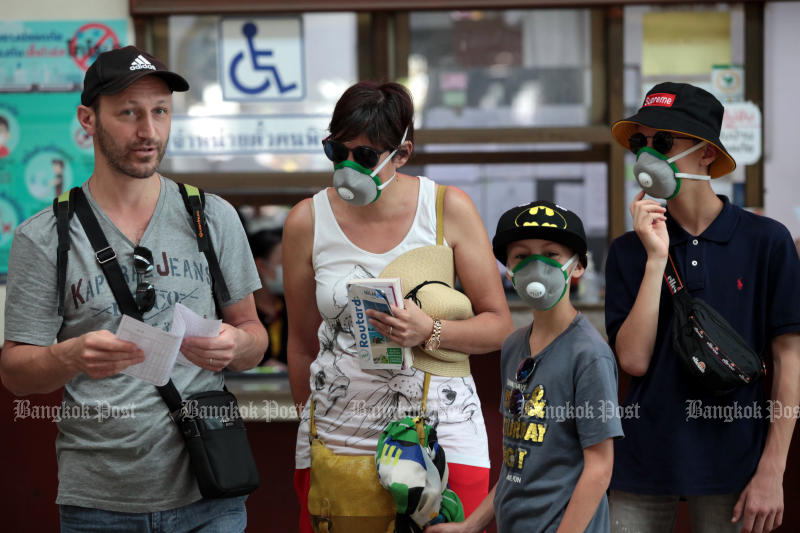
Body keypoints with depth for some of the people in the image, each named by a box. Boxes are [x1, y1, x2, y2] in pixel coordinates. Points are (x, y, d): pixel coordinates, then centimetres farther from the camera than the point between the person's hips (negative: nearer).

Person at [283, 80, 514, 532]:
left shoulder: (449, 208, -3)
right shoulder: (307, 221, 0)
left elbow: (499, 325, 0)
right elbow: (303, 345, 10)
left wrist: (430, 332, -18)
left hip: (442, 430, -1)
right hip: (337, 438, 1)